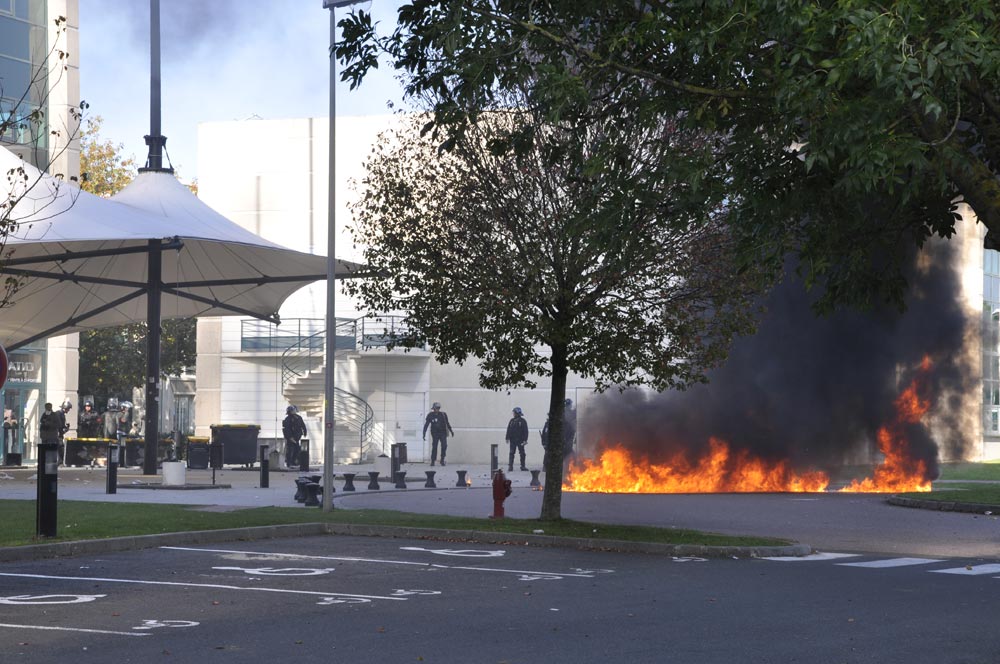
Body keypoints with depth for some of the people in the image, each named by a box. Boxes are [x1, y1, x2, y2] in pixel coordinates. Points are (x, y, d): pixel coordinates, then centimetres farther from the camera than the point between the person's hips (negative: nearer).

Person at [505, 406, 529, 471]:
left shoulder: (523, 421, -1)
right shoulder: (512, 421, 9)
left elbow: (525, 431, -5)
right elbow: (508, 430, 9)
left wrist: (525, 440, -12)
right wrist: (507, 438, 1)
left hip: (520, 440, -2)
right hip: (512, 440, 2)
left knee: (522, 453, 3)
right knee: (511, 453, -3)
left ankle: (523, 466, 11)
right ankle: (510, 466, -3)